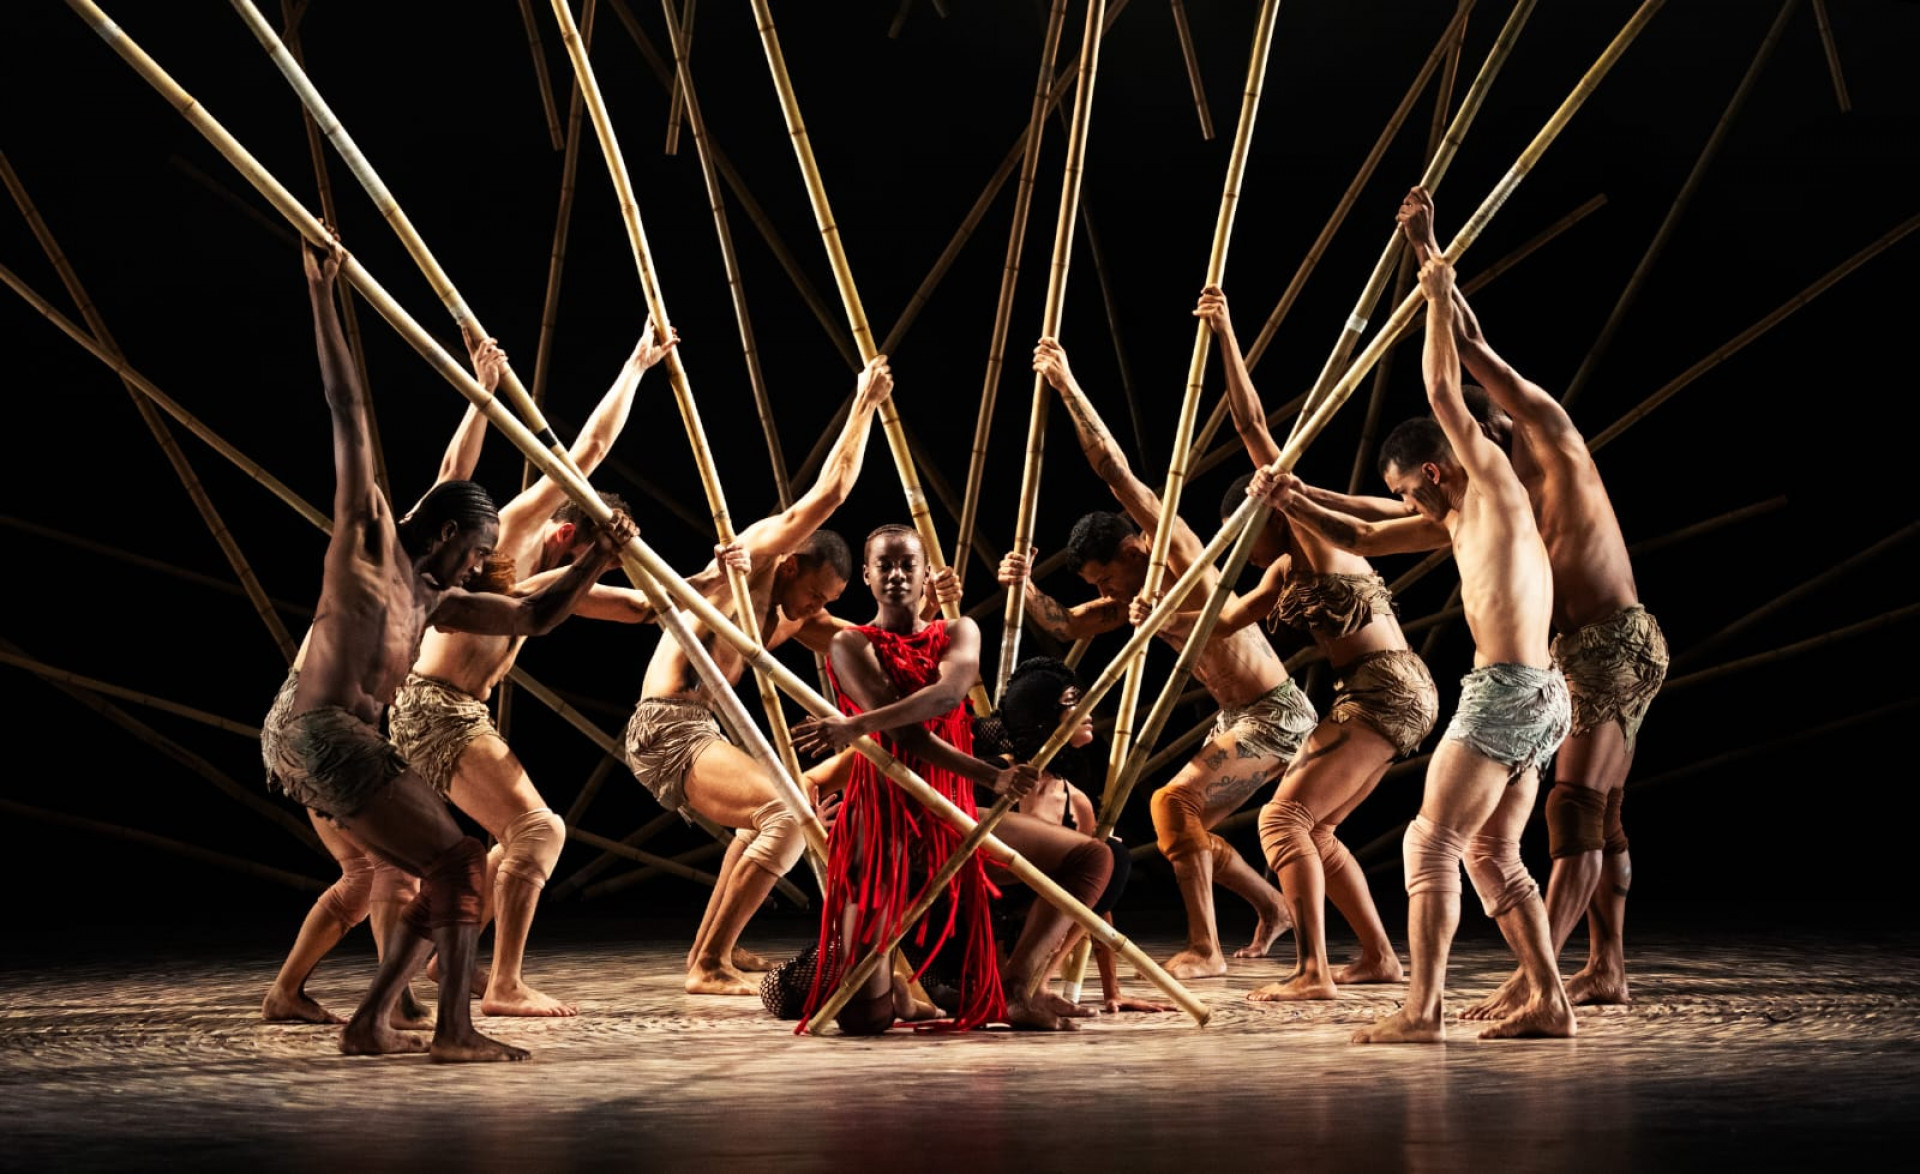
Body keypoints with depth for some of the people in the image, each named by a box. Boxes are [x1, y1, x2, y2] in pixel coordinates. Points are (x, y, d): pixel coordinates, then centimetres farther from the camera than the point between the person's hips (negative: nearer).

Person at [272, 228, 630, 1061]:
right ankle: (454, 1030, -17)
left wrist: (599, 560, 16)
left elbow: (532, 617, 27)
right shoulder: (370, 539, 1)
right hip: (325, 737, -9)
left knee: (446, 878, 11)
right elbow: (348, 411, -2)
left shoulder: (431, 599, 23)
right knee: (461, 863, -12)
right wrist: (321, 293, -4)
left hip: (346, 749, 9)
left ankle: (369, 1024, 9)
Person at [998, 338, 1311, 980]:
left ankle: (1205, 947, -17)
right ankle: (1272, 908, 36)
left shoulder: (1179, 551, -14)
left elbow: (1116, 470, -23)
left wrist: (1069, 386, -22)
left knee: (1175, 801, -20)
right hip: (1239, 721, 10)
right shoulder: (1133, 596, 9)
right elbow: (1066, 624, 4)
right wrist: (1026, 590, -15)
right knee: (1188, 829, 15)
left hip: (1277, 714, -10)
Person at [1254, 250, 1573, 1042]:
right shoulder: (1460, 522, 21)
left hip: (1506, 692, -10)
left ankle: (1422, 1011, -15)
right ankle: (1549, 1001, 12)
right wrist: (1293, 503, 19)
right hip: (1537, 698, 10)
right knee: (1493, 855, 14)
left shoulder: (1494, 484, -3)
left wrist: (1440, 299, -1)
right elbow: (1359, 536, 28)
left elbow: (1444, 393, -10)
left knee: (1432, 843, -10)